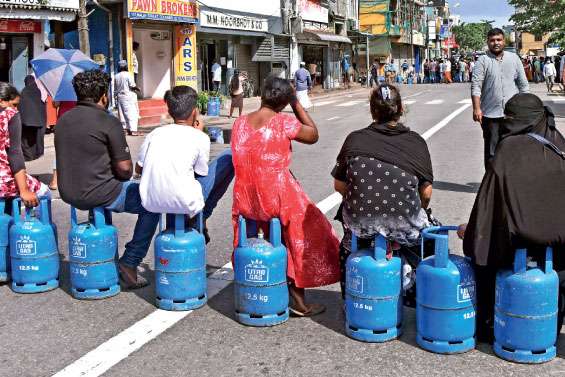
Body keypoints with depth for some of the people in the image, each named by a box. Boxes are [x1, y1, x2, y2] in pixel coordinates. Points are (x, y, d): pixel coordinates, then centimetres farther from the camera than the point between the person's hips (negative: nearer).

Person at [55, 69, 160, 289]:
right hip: (98, 194, -7)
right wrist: (122, 177, 10)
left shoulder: (63, 121, 7)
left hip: (68, 194, 8)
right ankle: (129, 264, 5)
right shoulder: (108, 122, -14)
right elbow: (125, 168, -14)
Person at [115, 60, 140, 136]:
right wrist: (137, 88, 5)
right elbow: (132, 86, -13)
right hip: (129, 96, -6)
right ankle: (133, 130, -9)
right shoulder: (128, 75, -11)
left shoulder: (116, 77, 5)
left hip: (119, 96, 6)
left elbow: (115, 89, 9)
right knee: (132, 113, -5)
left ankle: (125, 128, 14)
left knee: (122, 113, 11)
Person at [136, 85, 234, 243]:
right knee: (229, 156, 9)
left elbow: (139, 169, 18)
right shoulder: (200, 138, -2)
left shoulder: (155, 133, 8)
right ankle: (202, 217, 18)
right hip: (185, 205, -5)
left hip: (151, 204, 5)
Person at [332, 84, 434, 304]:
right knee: (428, 230, 32)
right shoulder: (416, 142, 1)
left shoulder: (355, 139, 3)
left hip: (360, 222, 1)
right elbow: (426, 193, -2)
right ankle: (416, 294, 35)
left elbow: (339, 185, 6)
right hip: (404, 224, -1)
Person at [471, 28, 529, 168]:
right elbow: (476, 86, -8)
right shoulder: (483, 61, -1)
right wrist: (476, 108, -17)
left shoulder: (514, 58, 9)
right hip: (490, 114, -3)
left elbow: (523, 84, 11)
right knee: (491, 151, 4)